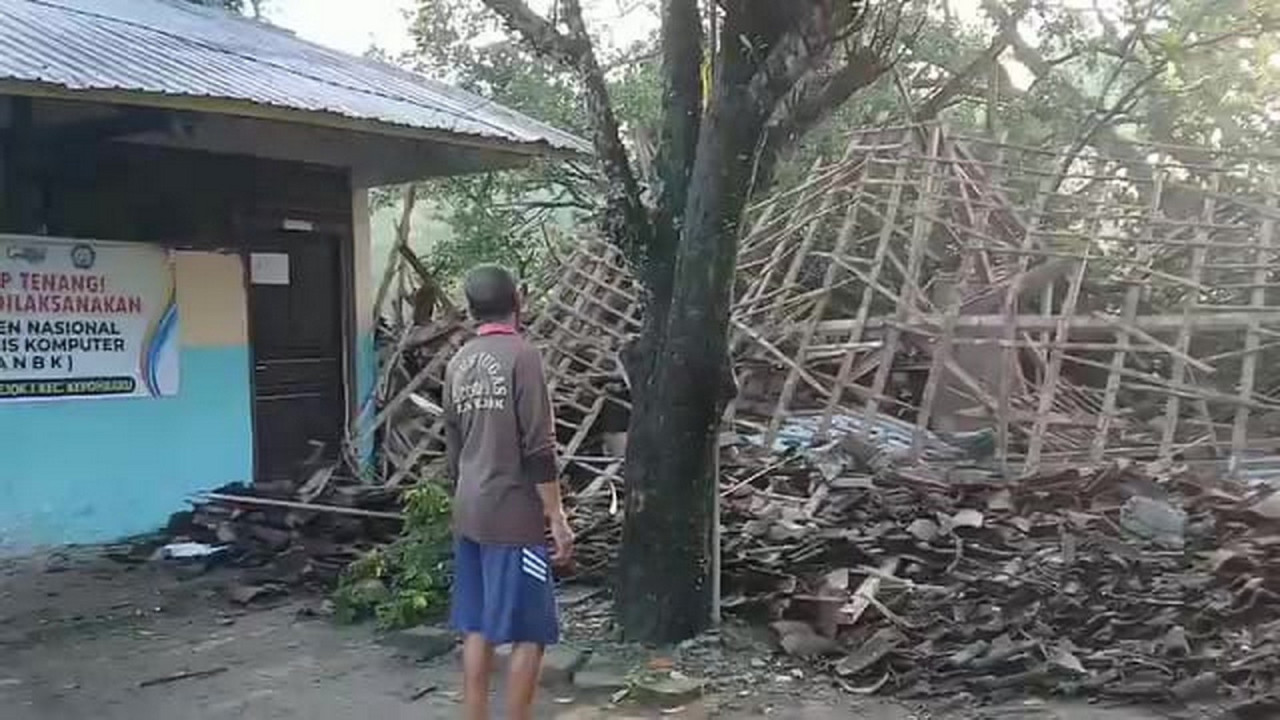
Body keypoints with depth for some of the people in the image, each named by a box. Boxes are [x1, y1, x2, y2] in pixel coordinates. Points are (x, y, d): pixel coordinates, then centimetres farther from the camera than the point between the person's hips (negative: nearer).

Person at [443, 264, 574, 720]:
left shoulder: (458, 363, 9)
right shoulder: (521, 355, -13)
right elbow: (538, 448, -16)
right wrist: (557, 517, -11)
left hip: (469, 515, 7)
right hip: (514, 516, -7)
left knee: (476, 629, 12)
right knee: (528, 633, 1)